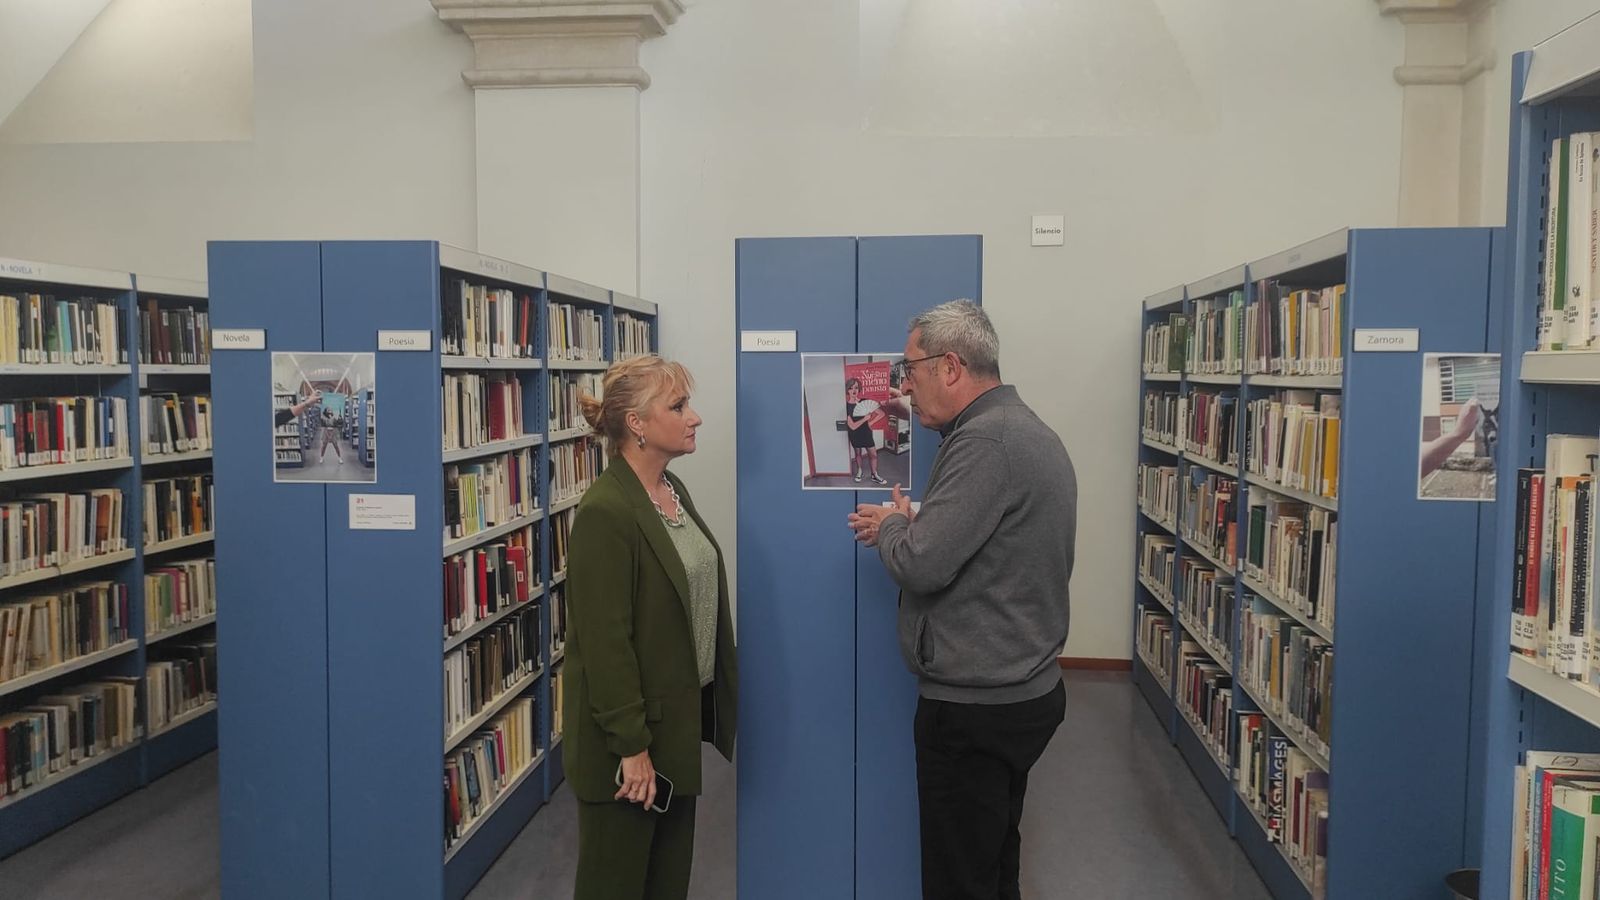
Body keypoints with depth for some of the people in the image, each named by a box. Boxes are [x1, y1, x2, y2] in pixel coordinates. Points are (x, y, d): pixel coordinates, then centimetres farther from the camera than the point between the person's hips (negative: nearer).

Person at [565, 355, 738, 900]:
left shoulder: (673, 489, 6)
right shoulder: (606, 512, -21)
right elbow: (604, 641, -22)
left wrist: (713, 705, 13)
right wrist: (631, 745, -20)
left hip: (682, 714, 8)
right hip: (631, 731, -8)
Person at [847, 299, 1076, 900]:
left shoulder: (984, 442, -21)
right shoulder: (1026, 431, 12)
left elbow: (922, 566, -25)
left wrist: (891, 525, -4)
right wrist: (910, 527, 8)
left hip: (975, 709, -10)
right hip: (1022, 692, 10)